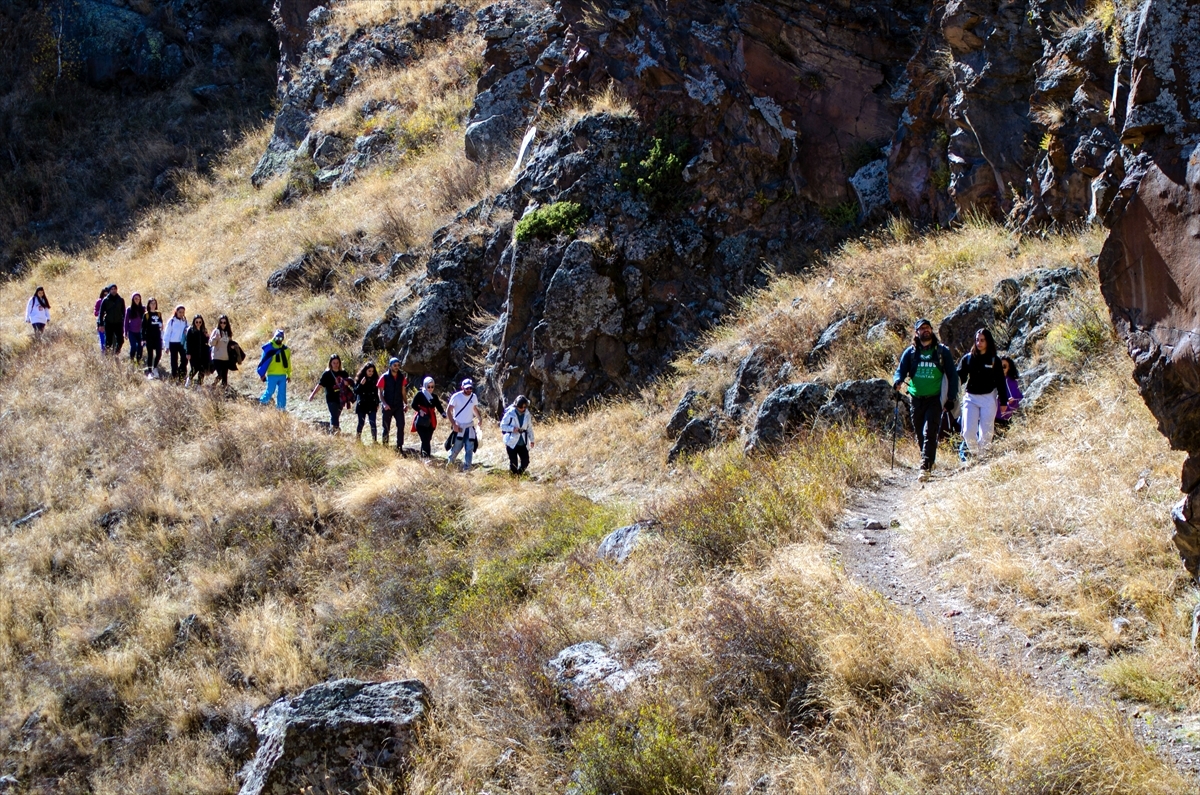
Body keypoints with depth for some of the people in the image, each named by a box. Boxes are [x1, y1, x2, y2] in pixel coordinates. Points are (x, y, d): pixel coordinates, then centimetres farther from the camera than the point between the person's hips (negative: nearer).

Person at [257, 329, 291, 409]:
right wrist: (262, 374, -5)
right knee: (270, 391, -2)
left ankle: (281, 408, 10)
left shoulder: (286, 350, 9)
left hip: (283, 375, 4)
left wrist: (289, 375, 14)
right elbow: (264, 362, -4)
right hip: (272, 375, -4)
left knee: (282, 393, 4)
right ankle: (262, 402, 18)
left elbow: (288, 363, 15)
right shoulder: (269, 348, -6)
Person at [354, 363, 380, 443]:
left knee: (373, 424, -5)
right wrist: (361, 384, -23)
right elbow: (356, 391, -9)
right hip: (362, 405, -2)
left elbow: (376, 393, 11)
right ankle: (358, 440, 14)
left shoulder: (374, 380, 5)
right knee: (361, 423, 4)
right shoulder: (359, 379, -2)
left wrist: (377, 404, 8)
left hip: (372, 406, 2)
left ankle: (374, 441, -5)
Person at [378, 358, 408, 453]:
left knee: (401, 426, -6)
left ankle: (399, 447, -2)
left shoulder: (402, 377, 5)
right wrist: (384, 403, -18)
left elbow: (403, 392, 11)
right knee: (386, 427, 5)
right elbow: (380, 392, -5)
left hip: (399, 406, 3)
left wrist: (405, 403, 4)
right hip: (388, 406, -3)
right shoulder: (385, 377, -5)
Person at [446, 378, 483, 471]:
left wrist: (479, 417, -1)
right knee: (456, 448, -2)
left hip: (470, 427, 4)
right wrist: (453, 424, -17)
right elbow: (448, 411, -8)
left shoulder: (473, 397, 5)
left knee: (469, 449, -1)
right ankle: (450, 463, 24)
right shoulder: (456, 397, -11)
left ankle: (466, 469, 3)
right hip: (458, 427, -4)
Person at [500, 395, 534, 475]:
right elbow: (502, 426, -5)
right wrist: (512, 428, -20)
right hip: (512, 442, -4)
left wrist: (531, 440, 14)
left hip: (523, 443, 4)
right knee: (513, 463, -4)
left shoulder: (527, 414, 5)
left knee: (525, 461, -2)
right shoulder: (510, 413, -8)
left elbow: (529, 428, 16)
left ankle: (520, 474, 21)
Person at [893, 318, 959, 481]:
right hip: (916, 399, 3)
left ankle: (926, 467, -19)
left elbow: (952, 375, 7)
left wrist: (951, 397, 0)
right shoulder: (910, 352, 7)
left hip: (935, 399, -3)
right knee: (920, 435, 9)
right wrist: (897, 382, -18)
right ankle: (928, 460, 29)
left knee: (929, 433, -14)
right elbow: (901, 370, 6)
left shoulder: (942, 351, 4)